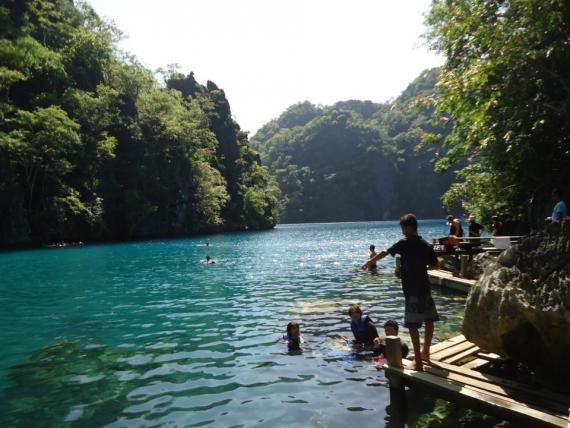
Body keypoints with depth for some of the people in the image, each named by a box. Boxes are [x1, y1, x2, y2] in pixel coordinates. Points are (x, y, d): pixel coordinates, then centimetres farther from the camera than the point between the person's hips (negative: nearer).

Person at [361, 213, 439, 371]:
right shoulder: (426, 245, 4)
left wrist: (369, 262, 12)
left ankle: (418, 362, -1)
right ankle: (425, 353, 33)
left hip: (412, 290, -7)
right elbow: (435, 265, 10)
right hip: (425, 288, 7)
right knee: (429, 321, 17)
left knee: (413, 325, -2)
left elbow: (384, 253, 0)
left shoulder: (404, 243, -10)